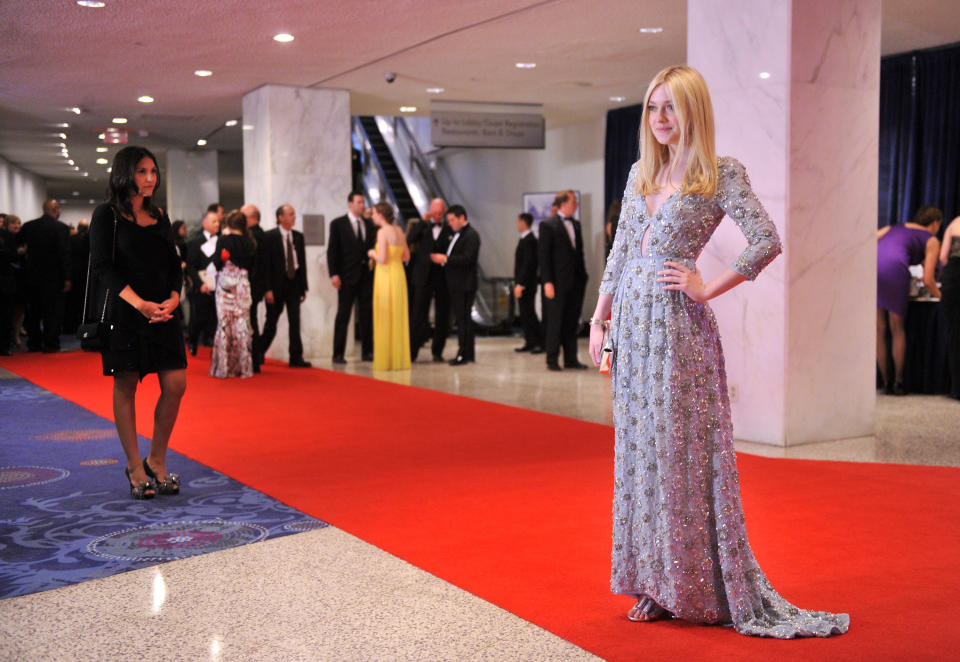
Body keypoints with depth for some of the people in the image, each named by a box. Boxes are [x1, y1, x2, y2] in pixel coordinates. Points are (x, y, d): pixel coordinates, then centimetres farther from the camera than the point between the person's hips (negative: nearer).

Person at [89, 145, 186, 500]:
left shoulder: (160, 217, 14)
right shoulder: (106, 215, -1)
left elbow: (174, 266, 13)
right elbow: (103, 267, -9)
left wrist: (173, 298, -7)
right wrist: (139, 304, -19)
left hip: (163, 312, 5)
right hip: (124, 311, -4)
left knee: (175, 386, -2)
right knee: (125, 387, 2)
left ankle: (157, 461, 14)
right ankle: (134, 466, 14)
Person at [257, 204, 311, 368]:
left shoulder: (298, 236, 8)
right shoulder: (269, 236, -7)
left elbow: (302, 262, 10)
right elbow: (266, 264, -9)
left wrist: (303, 287, 6)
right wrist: (268, 289, -14)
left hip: (294, 283, 4)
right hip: (277, 285, -4)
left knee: (295, 322, 2)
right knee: (271, 322, 6)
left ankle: (296, 357, 6)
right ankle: (259, 354, 24)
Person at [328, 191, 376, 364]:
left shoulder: (369, 224, 11)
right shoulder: (338, 224, 0)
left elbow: (374, 246, 13)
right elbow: (332, 250, -4)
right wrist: (334, 274, -12)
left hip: (367, 275, 4)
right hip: (348, 276, -4)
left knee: (367, 314, 6)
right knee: (343, 315, 0)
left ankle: (367, 351, 14)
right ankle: (338, 354, 5)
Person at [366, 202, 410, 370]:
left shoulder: (383, 232, -11)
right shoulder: (399, 231, 11)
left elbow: (382, 259, -17)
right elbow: (406, 256, 15)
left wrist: (373, 254, 2)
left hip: (386, 276, -7)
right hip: (399, 275, 7)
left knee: (384, 319, -1)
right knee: (398, 318, 10)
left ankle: (385, 361, 2)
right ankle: (400, 359, 14)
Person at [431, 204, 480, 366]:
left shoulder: (471, 235, -10)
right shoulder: (456, 235, 19)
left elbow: (468, 258, -21)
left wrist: (445, 259, -18)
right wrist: (441, 258, 5)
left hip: (464, 285, -9)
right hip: (455, 285, 9)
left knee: (463, 319, -7)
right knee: (461, 319, 12)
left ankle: (464, 354, -5)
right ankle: (468, 353, 18)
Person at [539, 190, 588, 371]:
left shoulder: (576, 224, 14)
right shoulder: (548, 225, -6)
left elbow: (579, 252, 17)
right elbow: (544, 255, -9)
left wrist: (583, 276, 10)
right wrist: (547, 282, -15)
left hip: (576, 281, 6)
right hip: (558, 282, -6)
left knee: (572, 322, 9)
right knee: (555, 322, -1)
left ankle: (571, 359, 16)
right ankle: (552, 359, 7)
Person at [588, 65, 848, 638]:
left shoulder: (722, 174, -3)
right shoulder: (641, 173, 15)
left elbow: (768, 241, -12)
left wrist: (707, 288, -11)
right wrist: (600, 317, 13)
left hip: (678, 323, -6)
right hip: (632, 320, 6)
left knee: (683, 448, -3)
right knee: (640, 447, 8)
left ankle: (699, 586, 10)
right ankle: (657, 582, 19)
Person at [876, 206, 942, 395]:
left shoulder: (893, 228, 34)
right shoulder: (931, 241, 20)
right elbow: (928, 280, 12)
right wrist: (940, 297, 29)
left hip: (869, 265, 4)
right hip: (894, 268, -4)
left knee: (879, 330, 12)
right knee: (897, 329, 11)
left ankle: (886, 381, 16)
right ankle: (898, 381, 14)